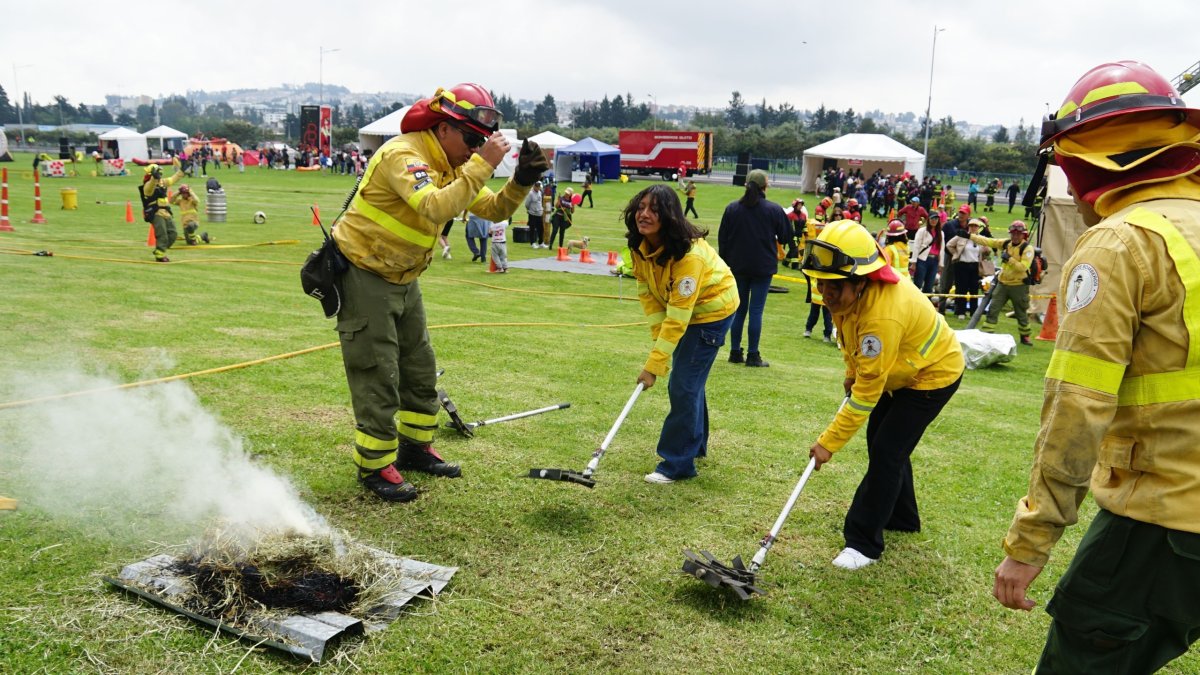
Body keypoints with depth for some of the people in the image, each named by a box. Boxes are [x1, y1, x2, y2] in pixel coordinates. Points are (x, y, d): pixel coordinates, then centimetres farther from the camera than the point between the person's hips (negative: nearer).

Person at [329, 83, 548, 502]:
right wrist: (482, 165, -37)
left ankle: (415, 447, 31)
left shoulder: (452, 166, 5)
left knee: (421, 369, 15)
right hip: (363, 277, -9)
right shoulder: (403, 155, -23)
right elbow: (435, 209, -41)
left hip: (403, 280, 9)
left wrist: (522, 180, -12)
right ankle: (375, 466, 11)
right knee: (378, 376, -3)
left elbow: (494, 209, 5)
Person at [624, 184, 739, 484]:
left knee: (683, 385, -11)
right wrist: (659, 335, -15)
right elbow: (646, 291, -5)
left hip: (712, 310, -8)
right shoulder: (641, 245, -13)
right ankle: (695, 444, 38)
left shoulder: (689, 253, -36)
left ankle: (678, 464, 0)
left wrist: (654, 364, -34)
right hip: (680, 307, 8)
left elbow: (678, 316, -35)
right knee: (688, 380, 19)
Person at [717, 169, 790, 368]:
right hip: (763, 268, -3)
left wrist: (725, 262, 13)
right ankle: (753, 355, 3)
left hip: (738, 267, 3)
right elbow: (786, 237, 0)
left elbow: (722, 239, 3)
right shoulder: (775, 210, -9)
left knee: (739, 308, 12)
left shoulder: (732, 209, -1)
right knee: (756, 310, 1)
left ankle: (735, 352, 15)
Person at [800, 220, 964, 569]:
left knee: (887, 452, -12)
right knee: (880, 442, 17)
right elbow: (850, 337, 7)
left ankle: (863, 543, -2)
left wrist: (829, 443, -31)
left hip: (933, 373, -9)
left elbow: (868, 392, -36)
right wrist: (851, 373, 13)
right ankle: (901, 518, 37)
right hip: (900, 368, 9)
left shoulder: (883, 314, -42)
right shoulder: (848, 288, -18)